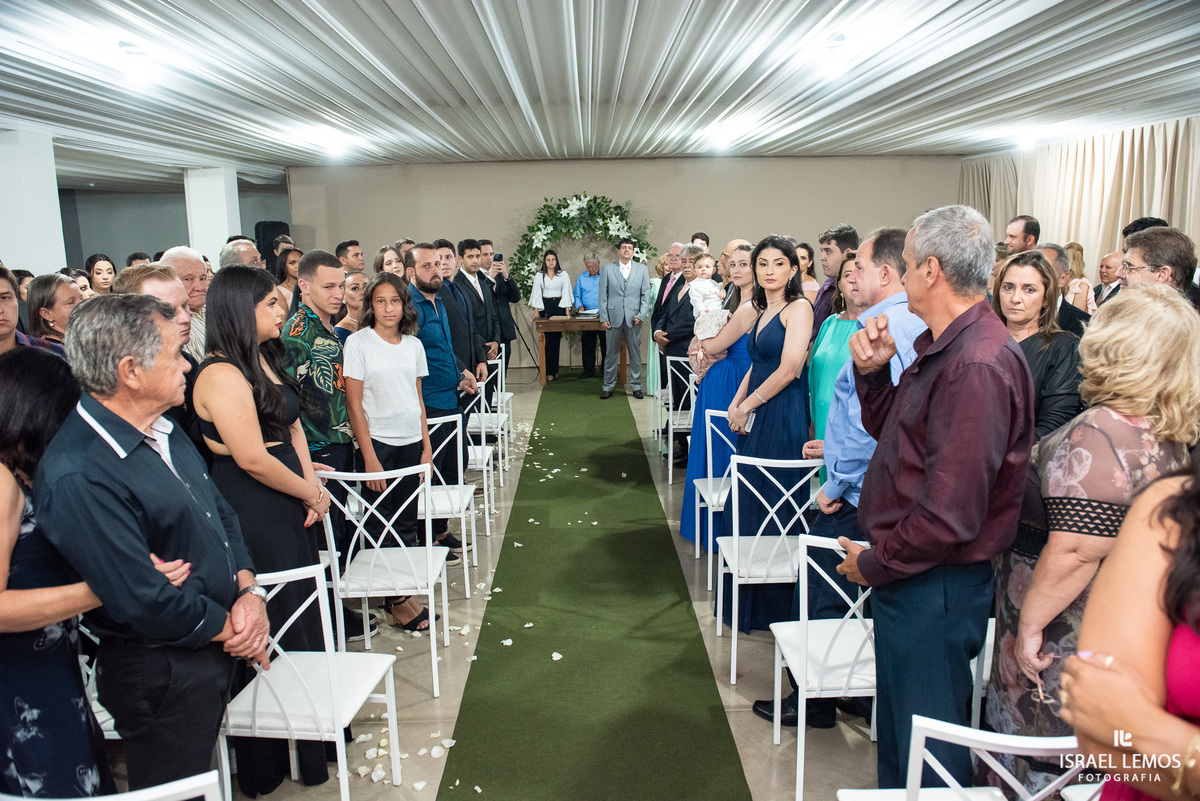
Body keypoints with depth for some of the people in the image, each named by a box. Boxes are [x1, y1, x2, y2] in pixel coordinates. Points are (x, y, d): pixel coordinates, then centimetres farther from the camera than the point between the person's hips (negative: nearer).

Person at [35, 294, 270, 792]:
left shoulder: (161, 428, 2)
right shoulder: (77, 477, -28)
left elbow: (220, 512, 9)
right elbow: (145, 601, -26)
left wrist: (249, 591, -5)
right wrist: (229, 628, -12)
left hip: (216, 651, 8)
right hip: (161, 677, -8)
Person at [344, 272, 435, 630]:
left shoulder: (413, 344, 8)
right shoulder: (358, 342, -6)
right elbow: (355, 405, -8)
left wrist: (427, 447, 8)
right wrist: (370, 457, -12)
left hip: (411, 443, 4)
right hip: (377, 443, -4)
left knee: (406, 523, 9)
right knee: (379, 526, 0)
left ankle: (402, 592, 20)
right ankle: (395, 600, 13)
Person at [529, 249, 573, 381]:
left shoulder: (563, 274, 8)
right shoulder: (539, 275, 8)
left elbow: (566, 292, 4)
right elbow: (537, 293, 5)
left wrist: (567, 310, -4)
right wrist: (536, 310, -5)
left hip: (559, 305, 1)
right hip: (545, 306, -1)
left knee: (556, 338, -2)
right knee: (548, 338, -7)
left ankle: (554, 370, 4)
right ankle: (549, 371, -7)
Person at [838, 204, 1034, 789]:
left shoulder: (978, 363, -25)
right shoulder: (941, 346, 8)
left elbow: (950, 512, -28)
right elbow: (889, 432, 18)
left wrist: (875, 564, -13)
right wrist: (872, 369, 1)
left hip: (934, 585, -10)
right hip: (907, 577, 10)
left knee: (927, 746, 9)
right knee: (897, 731, 26)